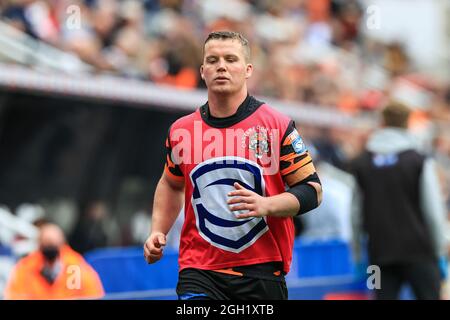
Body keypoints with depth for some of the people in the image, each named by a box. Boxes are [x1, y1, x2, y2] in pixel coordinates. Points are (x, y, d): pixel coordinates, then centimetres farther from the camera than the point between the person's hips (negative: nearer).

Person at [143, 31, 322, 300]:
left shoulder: (279, 125, -2)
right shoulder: (181, 131, 6)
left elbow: (312, 189, -2)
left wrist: (266, 205, -18)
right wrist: (158, 232, 11)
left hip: (262, 272, -1)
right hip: (199, 270, 1)